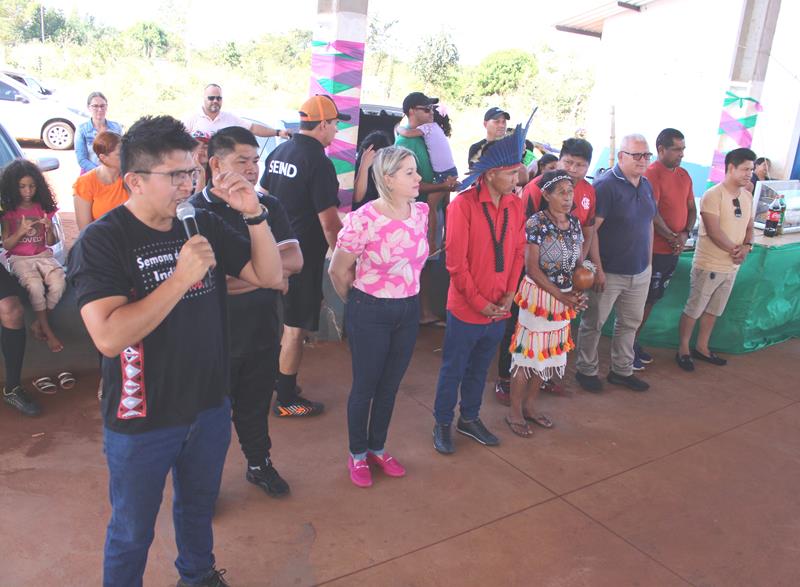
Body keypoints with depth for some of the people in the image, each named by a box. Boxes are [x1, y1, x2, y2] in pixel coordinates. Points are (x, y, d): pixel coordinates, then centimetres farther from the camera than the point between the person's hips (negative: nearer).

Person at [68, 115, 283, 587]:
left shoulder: (205, 225, -3)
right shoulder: (101, 242, -17)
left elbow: (271, 276, -2)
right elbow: (108, 337, -29)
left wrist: (254, 214, -16)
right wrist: (181, 277, -32)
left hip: (210, 407, 5)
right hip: (142, 422, -5)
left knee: (199, 506, 28)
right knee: (132, 533, 17)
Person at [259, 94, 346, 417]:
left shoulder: (278, 152, 7)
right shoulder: (319, 162, -18)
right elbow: (329, 221, -21)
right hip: (304, 255, -9)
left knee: (281, 318, 23)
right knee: (296, 328, 2)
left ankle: (275, 376, 38)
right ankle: (286, 400, 12)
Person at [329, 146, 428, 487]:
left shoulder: (421, 211, -2)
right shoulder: (363, 220, -21)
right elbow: (338, 271, -9)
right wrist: (359, 303, 6)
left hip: (409, 310, 5)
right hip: (370, 313, -5)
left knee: (390, 385, 18)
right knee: (365, 387, 10)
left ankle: (378, 448, 38)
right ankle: (357, 455, 32)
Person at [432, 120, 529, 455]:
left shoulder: (514, 204, 1)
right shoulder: (463, 204, -15)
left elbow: (518, 252, 7)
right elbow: (456, 261, -16)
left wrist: (509, 295, -2)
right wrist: (479, 302, -14)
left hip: (499, 309, 5)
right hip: (466, 310, -5)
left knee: (479, 369, 21)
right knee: (453, 370, 10)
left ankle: (469, 419, 39)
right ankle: (442, 424, 28)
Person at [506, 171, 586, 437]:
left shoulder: (574, 223, 5)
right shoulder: (536, 223, -14)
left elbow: (579, 262, 10)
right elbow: (532, 268, -15)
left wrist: (577, 293, -7)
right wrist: (561, 295, -16)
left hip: (564, 297, 6)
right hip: (538, 294, -6)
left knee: (549, 352, 13)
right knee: (528, 352, 1)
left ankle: (529, 405, 29)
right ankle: (514, 412, 15)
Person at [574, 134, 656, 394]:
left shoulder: (646, 185, 8)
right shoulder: (606, 185, -16)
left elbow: (648, 223, 17)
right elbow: (590, 229, -20)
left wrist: (648, 260, 13)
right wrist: (597, 269, -20)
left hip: (640, 272, 8)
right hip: (609, 272, -7)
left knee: (630, 322, 17)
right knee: (594, 323, 7)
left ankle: (622, 370, 33)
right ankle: (586, 370, 24)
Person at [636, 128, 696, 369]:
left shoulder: (684, 175, 11)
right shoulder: (651, 174, -15)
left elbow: (691, 208, 13)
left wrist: (685, 234, -4)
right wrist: (672, 238, -15)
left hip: (673, 250, 8)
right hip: (653, 249, -8)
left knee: (652, 299, 15)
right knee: (642, 299, -1)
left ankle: (634, 342, 27)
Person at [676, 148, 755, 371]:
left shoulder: (747, 196, 8)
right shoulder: (713, 195, -16)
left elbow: (749, 226, 14)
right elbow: (713, 231, -21)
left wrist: (746, 247, -6)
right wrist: (733, 250, -13)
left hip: (731, 266, 7)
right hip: (708, 265, -7)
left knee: (714, 310, 17)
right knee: (694, 309, 3)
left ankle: (702, 347, 31)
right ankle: (683, 349, 16)